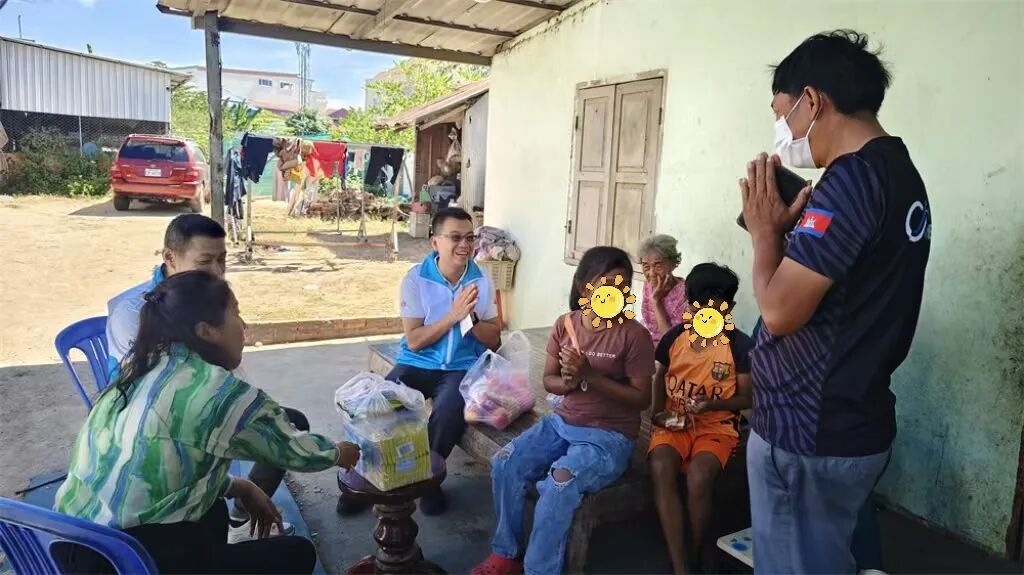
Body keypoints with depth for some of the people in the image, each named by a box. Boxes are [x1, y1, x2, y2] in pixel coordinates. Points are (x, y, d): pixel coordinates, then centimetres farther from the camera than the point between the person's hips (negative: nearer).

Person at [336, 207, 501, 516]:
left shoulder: (481, 281, -1)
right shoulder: (415, 279, -7)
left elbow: (494, 341, 2)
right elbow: (413, 341, -11)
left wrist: (471, 317, -18)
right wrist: (453, 314, -21)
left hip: (461, 367, 0)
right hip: (417, 363, 0)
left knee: (448, 412, -30)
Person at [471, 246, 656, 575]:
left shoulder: (634, 335, -12)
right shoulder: (565, 324, 1)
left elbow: (641, 398, -12)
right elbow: (548, 380, 9)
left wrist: (590, 375, -22)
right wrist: (568, 382, -16)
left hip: (610, 436, -5)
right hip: (562, 422, 5)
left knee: (559, 483, -31)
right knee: (505, 464, -14)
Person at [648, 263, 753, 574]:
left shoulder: (740, 345, -6)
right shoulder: (674, 337, 2)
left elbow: (747, 397, -1)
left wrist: (714, 404, -19)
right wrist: (658, 411, -1)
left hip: (716, 426, -2)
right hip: (674, 423, 2)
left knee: (699, 476, -32)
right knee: (661, 469, -30)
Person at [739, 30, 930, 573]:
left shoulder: (851, 178, -20)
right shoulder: (901, 173, 11)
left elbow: (779, 311, -22)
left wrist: (766, 229, -8)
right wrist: (792, 226, 6)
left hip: (807, 433, -9)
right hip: (853, 424, 9)